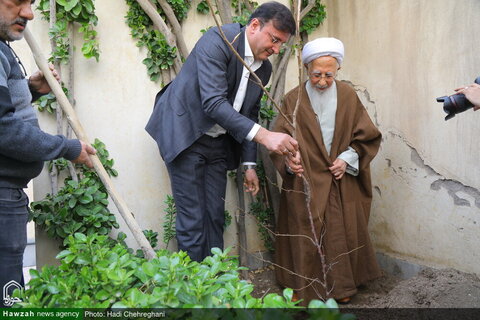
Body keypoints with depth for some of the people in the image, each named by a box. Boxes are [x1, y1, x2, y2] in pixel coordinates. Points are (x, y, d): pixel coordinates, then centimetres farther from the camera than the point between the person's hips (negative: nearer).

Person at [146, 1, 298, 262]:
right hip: (185, 135, -7)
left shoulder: (264, 68, 4)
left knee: (215, 218, 8)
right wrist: (263, 135, -36)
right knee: (193, 220, -6)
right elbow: (213, 103, -30)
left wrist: (249, 164, 11)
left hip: (217, 143, 7)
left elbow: (250, 116, 14)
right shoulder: (218, 40, -20)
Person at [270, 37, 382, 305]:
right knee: (306, 236, -2)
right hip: (304, 181, -1)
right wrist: (289, 159, -21)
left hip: (341, 181, 1)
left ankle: (342, 286, 20)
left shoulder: (348, 96, 1)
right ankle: (306, 289, 11)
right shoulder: (294, 100, -3)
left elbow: (367, 136, 6)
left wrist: (347, 158, -7)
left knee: (342, 234, 4)